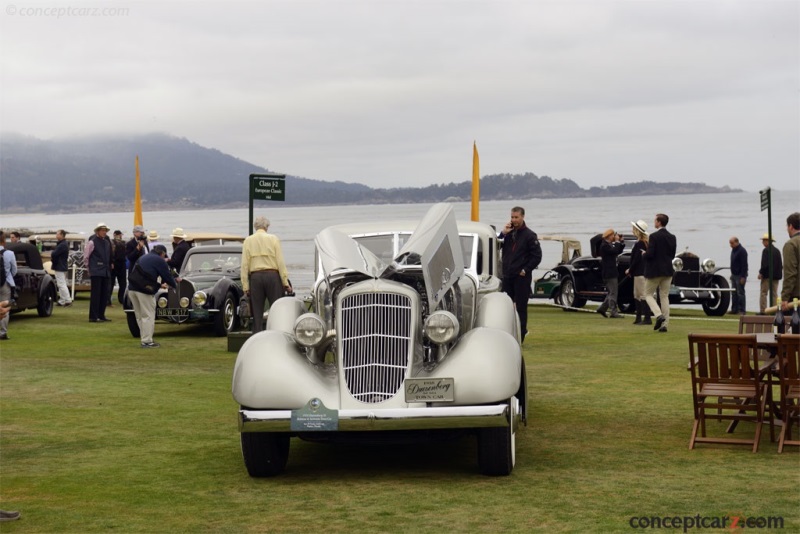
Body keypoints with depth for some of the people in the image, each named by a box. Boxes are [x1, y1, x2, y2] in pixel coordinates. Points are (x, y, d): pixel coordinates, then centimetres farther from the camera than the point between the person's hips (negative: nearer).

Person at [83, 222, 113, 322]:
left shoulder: (107, 242, 14)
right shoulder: (92, 242, -6)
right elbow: (86, 256, -3)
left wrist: (109, 267, 14)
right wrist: (88, 267, 0)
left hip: (106, 272, 7)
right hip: (96, 272, -7)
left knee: (104, 293, 8)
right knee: (95, 294, -7)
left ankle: (101, 315, 16)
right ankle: (93, 317, -5)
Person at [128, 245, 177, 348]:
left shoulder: (143, 258, 26)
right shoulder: (159, 260, 1)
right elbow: (167, 276, 3)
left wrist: (159, 285, 41)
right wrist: (175, 285, 22)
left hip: (132, 289, 8)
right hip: (144, 290, -8)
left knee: (140, 316, 15)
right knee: (148, 316, -2)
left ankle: (144, 338, 19)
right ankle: (147, 341, -4)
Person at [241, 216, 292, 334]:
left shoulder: (248, 241, 4)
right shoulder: (273, 239, 0)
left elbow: (244, 265, 1)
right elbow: (280, 262, -4)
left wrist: (245, 286, 4)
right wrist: (285, 282, -1)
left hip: (255, 277, 2)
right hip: (272, 275, -1)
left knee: (257, 312, 7)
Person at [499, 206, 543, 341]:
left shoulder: (530, 235, -4)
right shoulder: (508, 233, 11)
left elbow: (537, 256, -5)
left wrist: (525, 270, -10)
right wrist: (502, 234, -6)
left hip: (521, 277, -5)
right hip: (507, 276, 5)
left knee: (521, 307, -2)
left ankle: (520, 336, 2)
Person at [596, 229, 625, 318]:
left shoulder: (609, 244, 17)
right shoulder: (604, 245, -14)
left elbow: (619, 251, 19)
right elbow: (615, 251, -25)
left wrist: (621, 242, 8)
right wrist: (617, 241, -14)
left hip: (612, 272, 10)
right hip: (609, 273, -10)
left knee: (612, 292, 15)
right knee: (613, 293, -9)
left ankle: (602, 308, 19)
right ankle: (614, 312, -7)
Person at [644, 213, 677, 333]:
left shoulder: (654, 236, -15)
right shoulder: (672, 237, 5)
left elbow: (650, 254, -20)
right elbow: (672, 255, 11)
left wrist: (644, 254, 1)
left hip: (654, 271, -6)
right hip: (668, 270, 6)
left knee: (648, 294, 9)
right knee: (664, 296, 9)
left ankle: (659, 315, -13)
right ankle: (664, 324, 6)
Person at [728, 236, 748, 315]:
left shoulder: (742, 251, -15)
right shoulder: (733, 250, 14)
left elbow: (744, 264, -18)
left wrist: (743, 277, -21)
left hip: (740, 275, -9)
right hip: (734, 275, 9)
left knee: (740, 293, -7)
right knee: (734, 293, 10)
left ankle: (741, 311, -4)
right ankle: (734, 309, 15)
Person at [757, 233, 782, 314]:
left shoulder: (766, 250, -13)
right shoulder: (777, 250, 12)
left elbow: (765, 264, -19)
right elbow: (780, 264, 15)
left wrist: (761, 273, -11)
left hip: (767, 275, -7)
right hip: (776, 276, 7)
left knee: (763, 293, -2)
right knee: (774, 294, 10)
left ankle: (762, 310, -5)